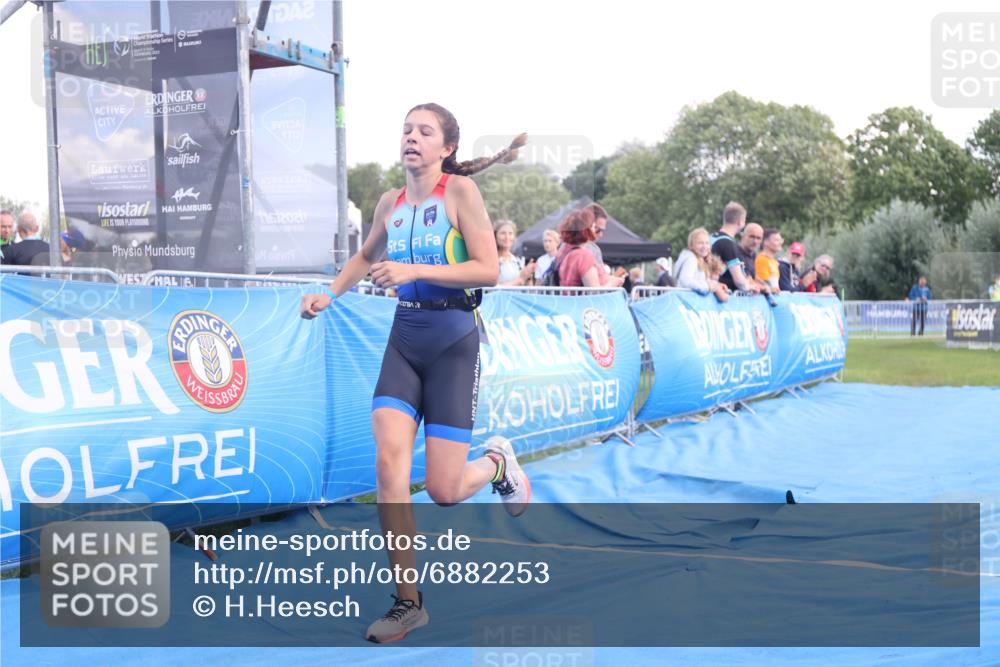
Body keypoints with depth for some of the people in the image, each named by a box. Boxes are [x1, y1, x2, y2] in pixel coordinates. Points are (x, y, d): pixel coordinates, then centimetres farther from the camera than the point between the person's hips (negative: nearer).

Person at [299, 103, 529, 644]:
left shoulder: (460, 189, -7)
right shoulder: (390, 202, 9)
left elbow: (488, 269, -15)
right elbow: (367, 255, 28)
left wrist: (414, 270, -22)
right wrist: (330, 294, 14)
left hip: (453, 341, -4)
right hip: (404, 339, 4)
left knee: (443, 491, -5)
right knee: (388, 462, -14)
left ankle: (496, 462, 32)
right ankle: (407, 601, -1)